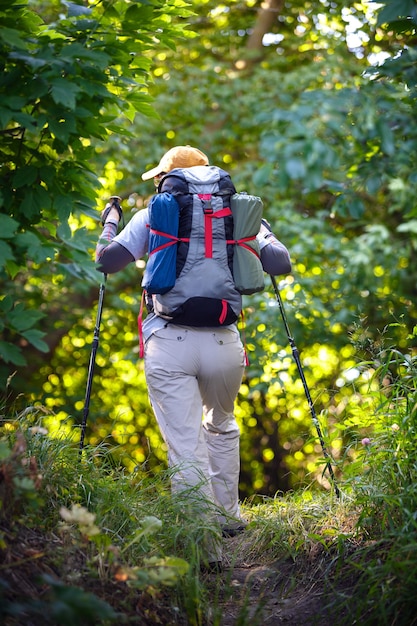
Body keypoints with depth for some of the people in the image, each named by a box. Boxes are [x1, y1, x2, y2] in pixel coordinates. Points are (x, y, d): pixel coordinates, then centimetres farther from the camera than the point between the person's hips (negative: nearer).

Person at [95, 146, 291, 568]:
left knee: (185, 445, -1)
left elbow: (106, 261, 4)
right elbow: (281, 265, 10)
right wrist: (266, 234, 31)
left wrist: (109, 223, 23)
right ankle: (227, 518, 33)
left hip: (168, 344, -2)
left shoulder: (151, 217, 7)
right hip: (223, 343, 2)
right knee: (222, 427, 27)